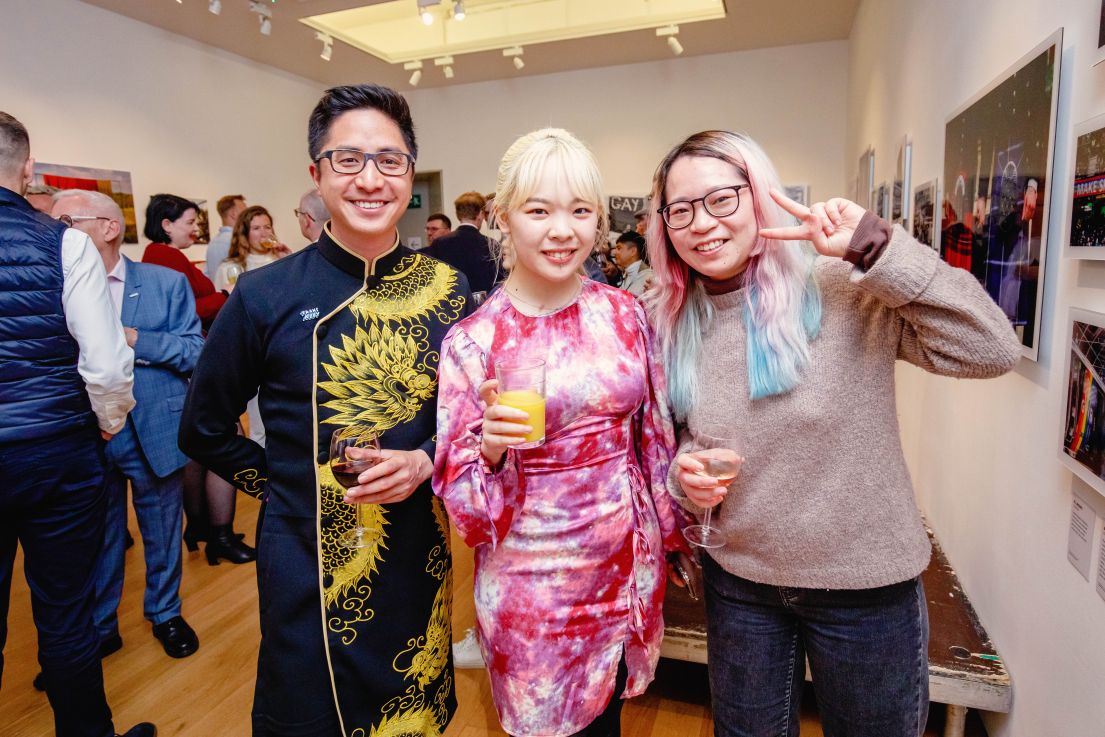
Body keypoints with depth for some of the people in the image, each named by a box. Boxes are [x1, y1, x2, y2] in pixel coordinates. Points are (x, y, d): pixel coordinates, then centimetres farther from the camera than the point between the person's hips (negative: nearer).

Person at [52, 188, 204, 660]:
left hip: (155, 432, -1)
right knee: (98, 540, 16)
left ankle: (165, 613, 37)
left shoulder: (166, 283, -1)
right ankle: (100, 628, 36)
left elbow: (194, 351, -7)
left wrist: (133, 338, -17)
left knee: (162, 535, 15)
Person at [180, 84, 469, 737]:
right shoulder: (265, 295, -9)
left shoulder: (447, 289, -4)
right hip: (310, 567, -1)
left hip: (420, 559, 2)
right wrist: (290, 485, -2)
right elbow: (205, 430, 4)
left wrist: (426, 463, -13)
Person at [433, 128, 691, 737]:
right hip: (532, 581, -3)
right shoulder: (472, 340, -12)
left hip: (625, 566, 3)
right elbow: (457, 491, -9)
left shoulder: (624, 313, -3)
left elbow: (654, 437, 6)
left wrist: (672, 532, 13)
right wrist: (491, 445, -28)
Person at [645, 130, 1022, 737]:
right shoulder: (674, 327, -2)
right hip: (738, 583, 3)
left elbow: (992, 351, -23)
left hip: (866, 585, -3)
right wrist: (686, 476, -12)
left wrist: (873, 247, -27)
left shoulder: (845, 291, -15)